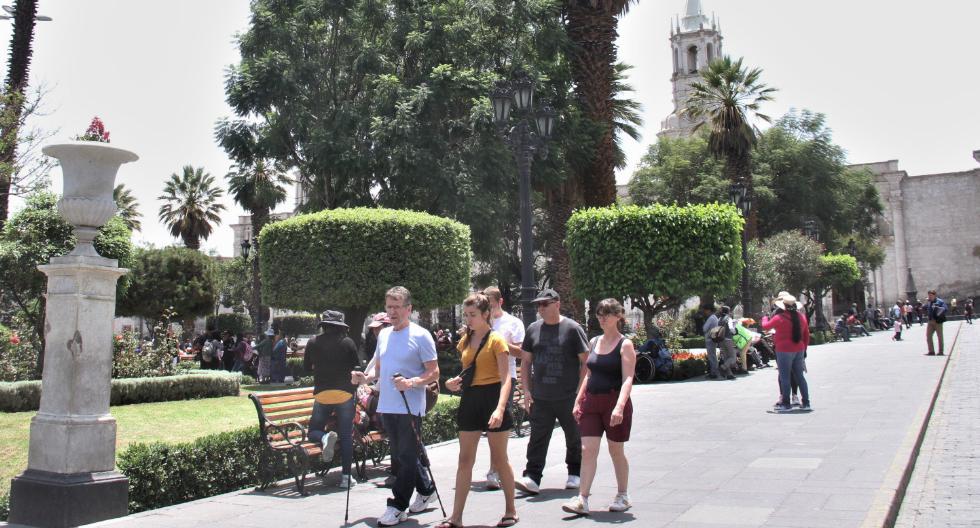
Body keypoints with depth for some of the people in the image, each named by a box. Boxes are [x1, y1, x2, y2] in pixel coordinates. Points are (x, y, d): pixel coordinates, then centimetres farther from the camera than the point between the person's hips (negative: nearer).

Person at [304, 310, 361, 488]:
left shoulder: (313, 342, 1)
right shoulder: (348, 342, -4)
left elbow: (306, 367, 11)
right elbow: (357, 367, 2)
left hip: (322, 394, 1)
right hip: (345, 394, -1)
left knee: (314, 430, 17)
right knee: (346, 437, 6)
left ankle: (325, 437, -17)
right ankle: (346, 477, 5)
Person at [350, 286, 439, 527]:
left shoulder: (420, 335, -8)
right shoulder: (383, 334, 13)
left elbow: (434, 373, -9)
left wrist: (411, 382, -25)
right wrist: (365, 377, 1)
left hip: (410, 407, -7)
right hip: (387, 406, 7)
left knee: (407, 457, -1)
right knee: (399, 455, 16)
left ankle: (398, 506, 8)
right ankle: (426, 490, 34)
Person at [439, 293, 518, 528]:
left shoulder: (496, 340, -10)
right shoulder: (465, 341, 10)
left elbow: (506, 378, -17)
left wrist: (500, 408, -29)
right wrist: (457, 382, -2)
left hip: (491, 398, -6)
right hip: (470, 400, 6)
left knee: (499, 460, 5)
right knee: (465, 460, 7)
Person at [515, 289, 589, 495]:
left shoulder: (572, 328, -5)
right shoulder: (533, 329, 8)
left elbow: (586, 360, -4)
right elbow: (526, 361, 14)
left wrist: (580, 390, -9)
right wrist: (526, 390, 6)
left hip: (568, 396, -3)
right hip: (540, 397, 3)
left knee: (574, 438, 12)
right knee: (537, 438, -3)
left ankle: (575, 474, 28)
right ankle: (532, 478, -3)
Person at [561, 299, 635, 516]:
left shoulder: (625, 345, -7)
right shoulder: (594, 342, 11)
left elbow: (627, 379, -16)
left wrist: (619, 406, -29)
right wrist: (578, 402, 12)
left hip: (614, 402, -5)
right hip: (591, 402, 5)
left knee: (616, 451, 8)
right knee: (588, 450, -3)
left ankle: (623, 496, 26)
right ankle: (582, 500, -3)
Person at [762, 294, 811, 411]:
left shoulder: (779, 318, -14)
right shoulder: (801, 317, 5)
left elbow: (765, 326, 1)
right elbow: (807, 335, 12)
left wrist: (765, 318, 21)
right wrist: (804, 347, 22)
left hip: (784, 351, -6)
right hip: (799, 350, 6)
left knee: (784, 377, 0)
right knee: (800, 376, 13)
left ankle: (786, 403, 2)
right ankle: (806, 403, 14)